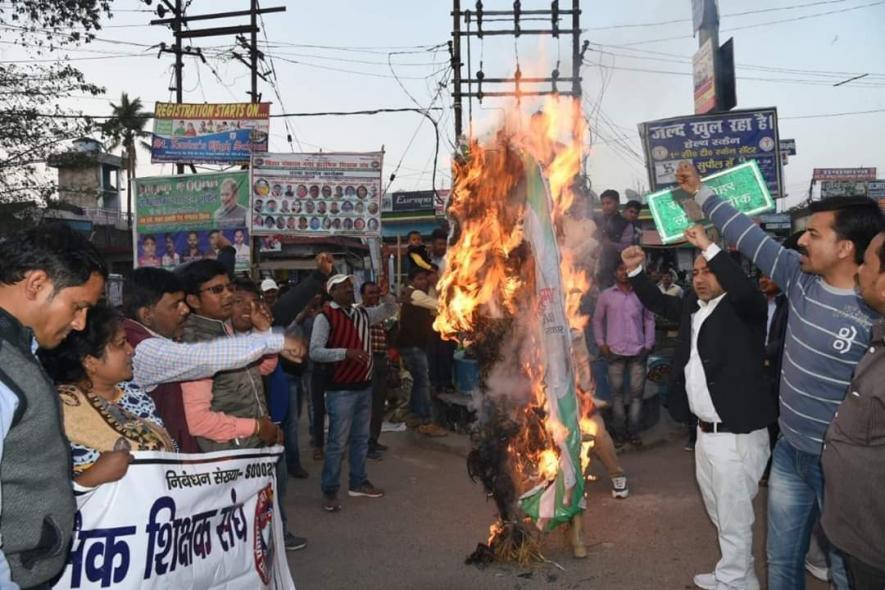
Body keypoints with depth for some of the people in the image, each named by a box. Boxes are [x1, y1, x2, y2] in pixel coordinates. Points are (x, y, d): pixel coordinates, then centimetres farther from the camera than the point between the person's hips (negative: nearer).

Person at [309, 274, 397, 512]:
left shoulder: (362, 314, 10)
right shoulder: (325, 317, -12)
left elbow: (390, 310, 22)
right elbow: (314, 352, -19)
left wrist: (384, 293, 3)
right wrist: (346, 352, -27)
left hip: (364, 386, 7)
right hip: (341, 389, -7)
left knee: (361, 438, 16)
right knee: (337, 442, -2)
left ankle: (358, 482, 30)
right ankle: (330, 491, 8)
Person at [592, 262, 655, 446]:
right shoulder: (606, 295, 4)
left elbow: (649, 319, 8)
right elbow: (597, 319, 10)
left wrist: (649, 344, 1)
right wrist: (601, 342, 2)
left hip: (638, 351, 0)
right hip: (614, 351, 0)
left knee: (637, 393, 3)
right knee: (617, 393, 5)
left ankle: (633, 432, 12)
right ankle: (620, 433, 14)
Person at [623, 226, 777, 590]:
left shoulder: (742, 310, -13)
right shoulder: (692, 306, 10)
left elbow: (749, 292, -36)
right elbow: (659, 303, 25)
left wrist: (709, 248, -35)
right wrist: (635, 271, 11)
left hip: (737, 435, -9)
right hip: (705, 431, 9)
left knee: (735, 518, 3)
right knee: (719, 513, 21)